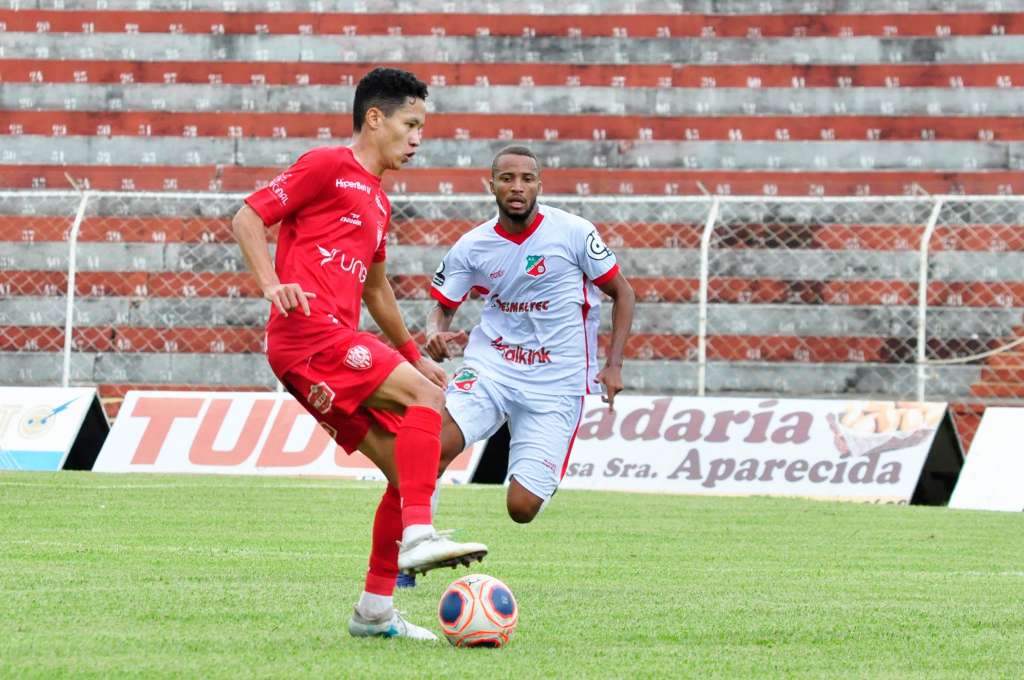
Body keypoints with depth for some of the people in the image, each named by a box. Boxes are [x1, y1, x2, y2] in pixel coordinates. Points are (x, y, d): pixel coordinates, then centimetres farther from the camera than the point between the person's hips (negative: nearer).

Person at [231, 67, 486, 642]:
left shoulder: (378, 200, 26)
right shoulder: (328, 165, -1)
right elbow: (248, 219, -4)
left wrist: (413, 353, 37)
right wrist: (273, 284, -19)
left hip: (338, 345, 9)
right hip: (308, 334, -9)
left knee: (409, 470, 5)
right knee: (425, 396, -24)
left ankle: (376, 610, 9)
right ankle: (418, 533, -31)